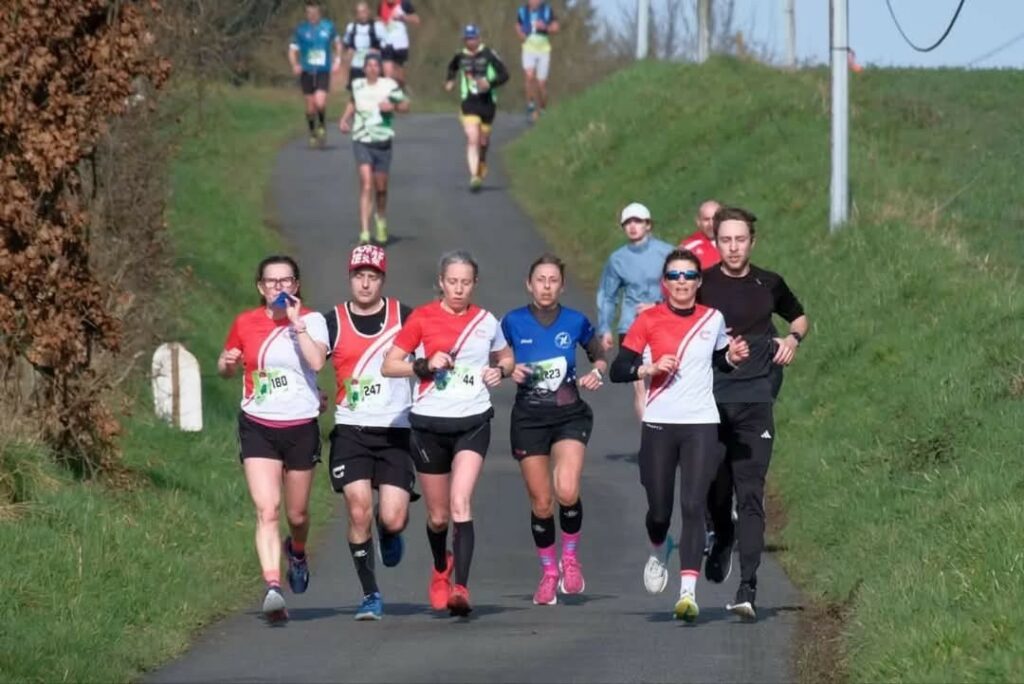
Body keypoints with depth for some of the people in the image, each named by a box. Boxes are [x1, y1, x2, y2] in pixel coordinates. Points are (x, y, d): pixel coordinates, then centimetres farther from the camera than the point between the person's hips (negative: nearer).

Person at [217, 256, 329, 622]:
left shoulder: (312, 320, -3)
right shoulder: (245, 324, 3)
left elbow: (317, 361, -21)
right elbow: (225, 367, 17)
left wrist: (296, 323, -19)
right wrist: (229, 363, -6)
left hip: (300, 427, 0)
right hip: (258, 427, 0)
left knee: (297, 513, 13)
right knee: (267, 510, -15)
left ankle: (297, 551, 47)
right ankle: (273, 586, -22)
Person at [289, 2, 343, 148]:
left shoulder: (328, 26, 2)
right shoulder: (301, 29, 0)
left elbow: (337, 43, 20)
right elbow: (293, 50, 4)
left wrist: (337, 60, 7)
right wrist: (295, 65, -14)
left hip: (323, 71, -1)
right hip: (307, 71, 1)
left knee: (320, 102, -19)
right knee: (310, 107, 4)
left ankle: (321, 126, 10)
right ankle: (312, 133, 25)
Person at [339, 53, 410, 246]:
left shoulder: (389, 85, -5)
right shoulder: (357, 85, 2)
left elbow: (405, 105, 1)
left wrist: (393, 106, -18)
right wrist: (344, 119, 10)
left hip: (383, 142, 0)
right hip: (362, 141, 0)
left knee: (381, 188, 11)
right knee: (366, 185, -15)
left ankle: (381, 219, 42)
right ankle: (364, 232, -20)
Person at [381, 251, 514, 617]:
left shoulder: (486, 321, 5)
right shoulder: (423, 318, -1)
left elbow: (506, 358, 23)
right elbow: (388, 366, -1)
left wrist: (500, 371, 0)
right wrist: (425, 365, -18)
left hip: (473, 422, 0)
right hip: (430, 423, 0)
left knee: (460, 504, -20)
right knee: (438, 515, 10)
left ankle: (460, 588, -25)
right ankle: (441, 570, 40)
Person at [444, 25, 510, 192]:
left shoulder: (489, 55, -7)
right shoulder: (460, 56, 4)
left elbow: (504, 74, -9)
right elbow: (452, 68, 28)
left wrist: (490, 83, -25)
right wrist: (450, 80, 10)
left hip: (487, 102, -1)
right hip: (469, 103, 1)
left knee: (483, 141, 14)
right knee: (472, 139, -15)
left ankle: (482, 165, 45)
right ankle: (474, 177, -21)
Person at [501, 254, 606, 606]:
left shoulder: (576, 322, -1)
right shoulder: (513, 322, -1)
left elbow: (600, 357, 13)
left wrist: (596, 373, -8)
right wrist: (510, 371, -11)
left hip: (569, 416, -1)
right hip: (529, 418, 1)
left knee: (567, 491, -21)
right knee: (541, 503, 3)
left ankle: (570, 557, 4)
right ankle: (549, 572, 24)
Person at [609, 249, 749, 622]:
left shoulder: (713, 319, 6)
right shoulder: (649, 320, -1)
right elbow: (617, 370, -1)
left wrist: (733, 356, 2)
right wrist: (651, 368, -17)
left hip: (701, 425, 0)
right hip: (659, 425, 0)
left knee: (693, 506, -12)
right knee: (659, 510, 3)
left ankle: (688, 592, -16)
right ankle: (659, 551, 40)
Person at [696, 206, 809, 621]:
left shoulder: (769, 285, 9)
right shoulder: (700, 287, 3)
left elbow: (799, 316, 28)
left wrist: (793, 339, 6)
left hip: (755, 404, 0)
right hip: (708, 403, 0)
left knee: (750, 495, -8)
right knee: (712, 490, 5)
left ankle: (747, 590, -14)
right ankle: (723, 538, 40)